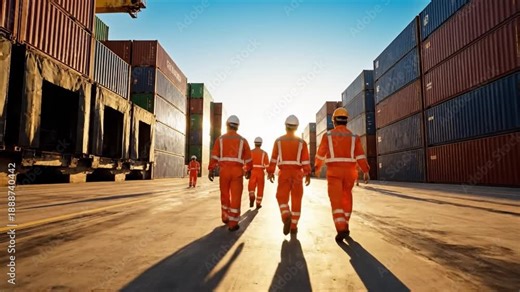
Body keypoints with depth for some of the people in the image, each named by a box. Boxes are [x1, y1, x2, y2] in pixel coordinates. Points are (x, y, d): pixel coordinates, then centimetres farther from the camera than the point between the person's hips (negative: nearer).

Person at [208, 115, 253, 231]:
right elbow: (248, 158, 6)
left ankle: (225, 217, 31)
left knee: (225, 194, 19)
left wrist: (211, 170, -3)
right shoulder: (243, 140, 4)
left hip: (224, 171, 2)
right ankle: (233, 223, -1)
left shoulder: (220, 139, 4)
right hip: (237, 171, -1)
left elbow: (214, 156, -4)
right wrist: (248, 170, 19)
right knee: (236, 197, 0)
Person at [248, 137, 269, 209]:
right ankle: (258, 204, 16)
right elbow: (267, 165, -7)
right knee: (260, 188, 12)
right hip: (261, 172, 0)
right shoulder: (264, 153, -2)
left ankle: (252, 197, -15)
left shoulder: (250, 152, 0)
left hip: (252, 172, 0)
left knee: (251, 187, 12)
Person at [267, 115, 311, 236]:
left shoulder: (278, 141, 2)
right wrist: (308, 174, -3)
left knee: (282, 197, 5)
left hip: (284, 173, 0)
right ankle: (294, 226, 9)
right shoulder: (302, 142, 1)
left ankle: (286, 216, -23)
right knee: (296, 200, 7)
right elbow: (306, 160, -5)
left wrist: (270, 172, 7)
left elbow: (274, 158, 1)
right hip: (297, 173, 1)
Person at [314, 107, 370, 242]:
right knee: (346, 199, 17)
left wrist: (317, 167, 22)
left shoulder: (328, 135, 0)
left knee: (336, 201, -7)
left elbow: (320, 154, 6)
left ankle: (341, 229, -21)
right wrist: (366, 172, -5)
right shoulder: (354, 137, 6)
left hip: (334, 172, -3)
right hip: (349, 171, 3)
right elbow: (360, 156, -4)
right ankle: (344, 226, 24)